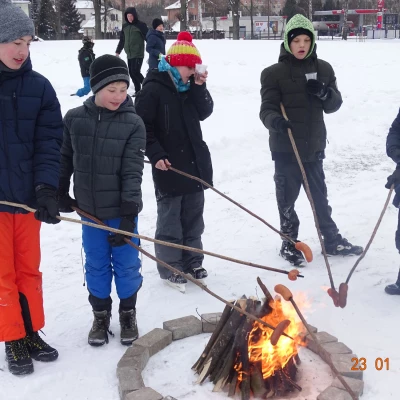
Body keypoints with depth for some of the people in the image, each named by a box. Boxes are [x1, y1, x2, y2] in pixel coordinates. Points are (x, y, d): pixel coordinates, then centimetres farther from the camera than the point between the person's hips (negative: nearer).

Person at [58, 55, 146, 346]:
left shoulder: (133, 124, -10)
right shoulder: (74, 119, -2)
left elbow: (133, 170, -14)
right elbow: (65, 159, 9)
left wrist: (129, 211, -19)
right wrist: (61, 194, 11)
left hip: (122, 209, -2)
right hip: (90, 209, 2)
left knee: (127, 263, 9)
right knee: (96, 265, 14)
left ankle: (128, 313, 30)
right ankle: (101, 314, 32)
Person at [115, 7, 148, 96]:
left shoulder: (141, 25, -6)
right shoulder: (125, 26, 11)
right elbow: (122, 40, 18)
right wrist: (118, 52, 18)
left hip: (138, 54, -6)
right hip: (129, 55, 6)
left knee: (135, 72, -14)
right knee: (131, 73, 5)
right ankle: (138, 90, 15)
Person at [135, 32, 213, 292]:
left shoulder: (189, 87, 9)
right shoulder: (153, 89, -12)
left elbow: (205, 113, 4)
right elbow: (141, 125, -14)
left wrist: (199, 86, -9)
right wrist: (155, 155, -18)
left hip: (195, 163, 7)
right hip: (169, 166, -7)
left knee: (193, 217, 15)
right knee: (170, 218, 3)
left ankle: (192, 261, 27)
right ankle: (170, 267, 13)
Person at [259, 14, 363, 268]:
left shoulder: (323, 69, 5)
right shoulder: (275, 73, -7)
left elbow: (335, 105, 6)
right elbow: (267, 107, -12)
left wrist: (325, 94, -15)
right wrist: (274, 120, -34)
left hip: (314, 145, 4)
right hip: (286, 148, -3)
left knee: (320, 196, 17)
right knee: (287, 198, 7)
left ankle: (332, 240, 31)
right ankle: (290, 244, 23)